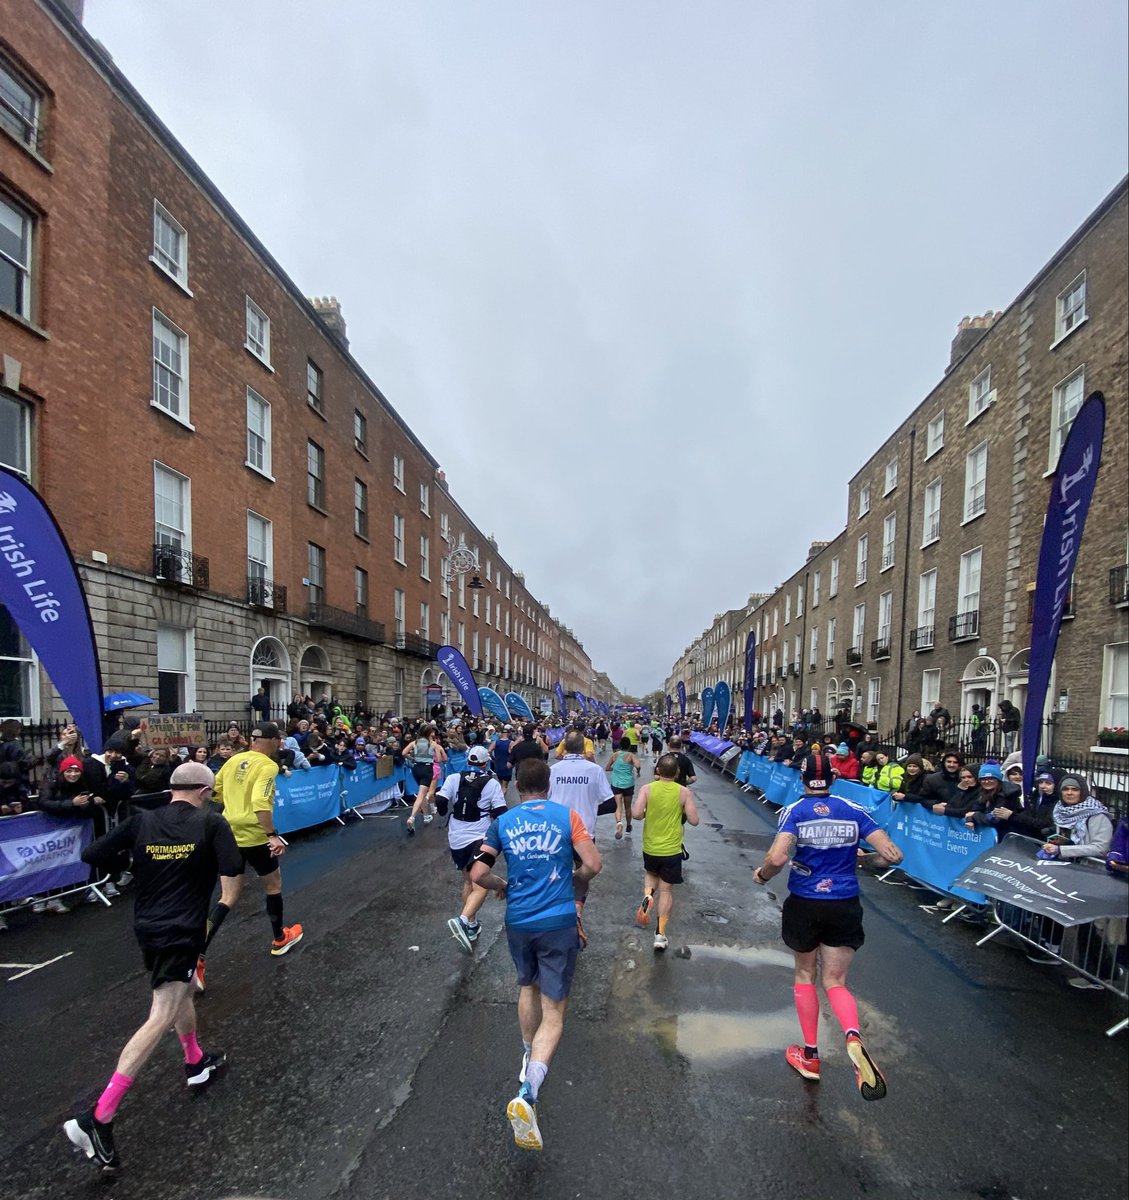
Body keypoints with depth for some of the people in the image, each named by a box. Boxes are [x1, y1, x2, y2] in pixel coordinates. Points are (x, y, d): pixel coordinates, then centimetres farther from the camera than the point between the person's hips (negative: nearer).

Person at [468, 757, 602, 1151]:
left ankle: (528, 1061, 45)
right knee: (553, 1012, 4)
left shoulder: (503, 822, -1)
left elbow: (477, 874, -4)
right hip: (558, 923, -3)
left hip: (518, 922, 3)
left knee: (528, 987, 29)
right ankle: (527, 1092, -13)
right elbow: (593, 865, -11)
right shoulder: (567, 816, -6)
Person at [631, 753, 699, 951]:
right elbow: (694, 820, -10)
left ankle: (647, 895, 0)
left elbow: (636, 814, -19)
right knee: (667, 890, 11)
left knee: (651, 874, 30)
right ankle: (661, 935, 11)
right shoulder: (684, 792, -10)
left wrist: (647, 813, 3)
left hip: (650, 847, 1)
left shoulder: (647, 789, -10)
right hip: (672, 849, -1)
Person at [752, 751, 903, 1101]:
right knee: (835, 983, 12)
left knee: (805, 975, 20)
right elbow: (893, 855, -5)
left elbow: (777, 857, -25)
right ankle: (854, 1037, -18)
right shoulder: (854, 811, -3)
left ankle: (810, 1056, 29)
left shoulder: (795, 811, -12)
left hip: (804, 905, -2)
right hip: (845, 907, 2)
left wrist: (762, 874, -5)